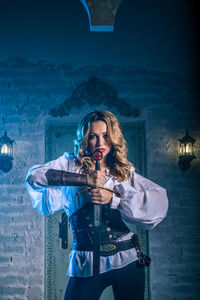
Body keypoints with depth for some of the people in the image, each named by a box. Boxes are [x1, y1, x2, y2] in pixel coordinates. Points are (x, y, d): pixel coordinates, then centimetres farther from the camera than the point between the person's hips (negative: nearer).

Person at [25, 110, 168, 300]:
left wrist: (114, 198, -19)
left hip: (128, 261, 2)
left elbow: (160, 200, -7)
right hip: (87, 264, -1)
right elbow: (34, 176, -12)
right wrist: (85, 179, -18)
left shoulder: (126, 171, 7)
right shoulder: (71, 164, 4)